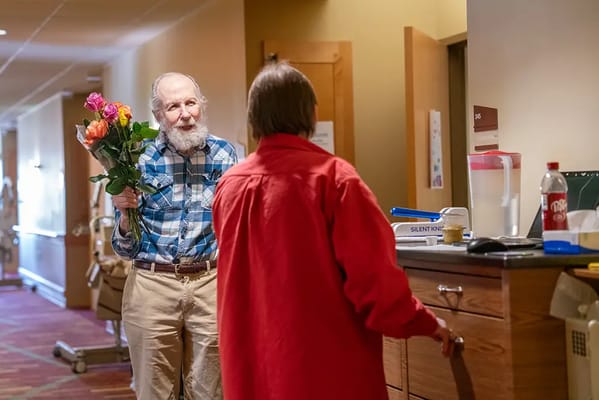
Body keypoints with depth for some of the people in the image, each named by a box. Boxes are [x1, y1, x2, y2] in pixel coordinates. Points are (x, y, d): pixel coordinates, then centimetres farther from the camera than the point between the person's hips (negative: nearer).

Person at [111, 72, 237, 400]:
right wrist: (125, 213, -14)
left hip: (211, 285, 1)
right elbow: (125, 249, 4)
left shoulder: (224, 154, 3)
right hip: (152, 284, 0)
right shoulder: (141, 161, 0)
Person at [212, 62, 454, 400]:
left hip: (251, 368, 5)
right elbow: (374, 275, -15)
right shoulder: (333, 176, -12)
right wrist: (424, 321, 1)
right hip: (328, 371, -5)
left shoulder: (229, 186, 4)